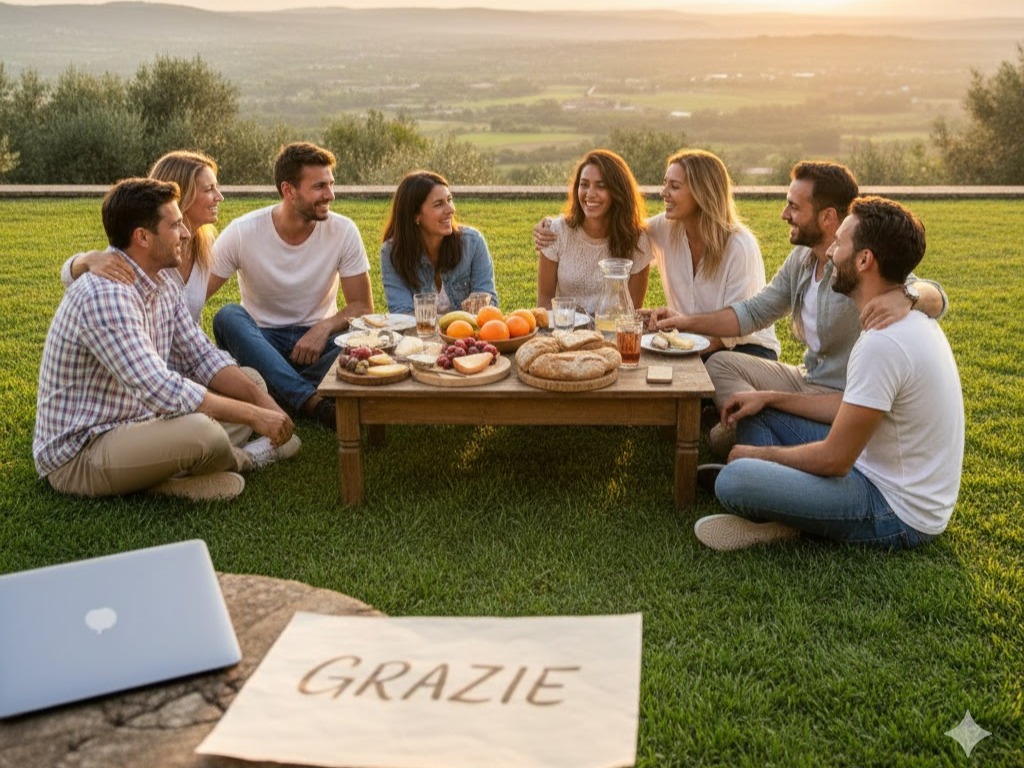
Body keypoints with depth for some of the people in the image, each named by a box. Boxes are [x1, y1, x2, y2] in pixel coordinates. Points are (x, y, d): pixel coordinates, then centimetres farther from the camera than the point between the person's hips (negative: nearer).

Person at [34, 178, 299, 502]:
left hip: (134, 421, 9)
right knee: (203, 433, -34)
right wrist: (253, 415, -26)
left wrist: (262, 400, -9)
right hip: (78, 454, -9)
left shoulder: (163, 281, 3)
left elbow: (204, 357, 6)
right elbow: (160, 392, -33)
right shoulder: (105, 294, -27)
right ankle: (240, 458, -1)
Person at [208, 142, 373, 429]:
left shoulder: (343, 231, -8)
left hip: (317, 339, 0)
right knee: (228, 316, -34)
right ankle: (313, 403, -40)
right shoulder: (242, 232, -12)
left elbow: (362, 306, -4)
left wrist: (324, 327, -25)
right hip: (259, 342, 0)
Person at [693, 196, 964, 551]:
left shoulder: (882, 343, -26)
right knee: (757, 412, 13)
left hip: (897, 511, -10)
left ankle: (782, 522, -1)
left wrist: (759, 453, -5)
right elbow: (850, 408, 17)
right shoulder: (907, 320, 6)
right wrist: (769, 398, 12)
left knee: (734, 479, -30)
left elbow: (833, 460, -22)